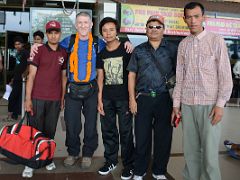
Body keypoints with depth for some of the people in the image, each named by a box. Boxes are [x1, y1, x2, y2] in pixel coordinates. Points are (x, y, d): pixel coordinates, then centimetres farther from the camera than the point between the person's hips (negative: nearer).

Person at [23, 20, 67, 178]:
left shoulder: (64, 53, 8)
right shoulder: (39, 50, -2)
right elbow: (31, 75, -3)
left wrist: (63, 98, 10)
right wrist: (28, 99, -9)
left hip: (55, 99, 3)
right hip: (38, 98, -2)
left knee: (50, 130, 9)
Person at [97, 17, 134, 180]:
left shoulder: (126, 50, -2)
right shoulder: (101, 54, 11)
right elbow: (100, 77, 11)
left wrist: (132, 98, -8)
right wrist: (100, 99, 5)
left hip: (123, 98, -4)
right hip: (107, 98, 5)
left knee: (126, 132, 1)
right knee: (108, 131, 12)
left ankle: (128, 165, 16)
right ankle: (111, 161, 28)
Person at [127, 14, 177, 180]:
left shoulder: (172, 49, 5)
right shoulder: (139, 50, 9)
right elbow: (132, 75, 8)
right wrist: (132, 99, 1)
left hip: (165, 98, 0)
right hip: (143, 98, 1)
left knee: (163, 137, 7)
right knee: (142, 137, 6)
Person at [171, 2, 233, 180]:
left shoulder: (216, 41, 0)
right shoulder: (183, 45, 11)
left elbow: (226, 76, -2)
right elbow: (180, 77, 11)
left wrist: (220, 104, -9)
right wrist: (176, 104, 8)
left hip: (209, 104, -3)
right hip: (187, 104, 3)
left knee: (209, 150, -1)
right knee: (190, 149, 9)